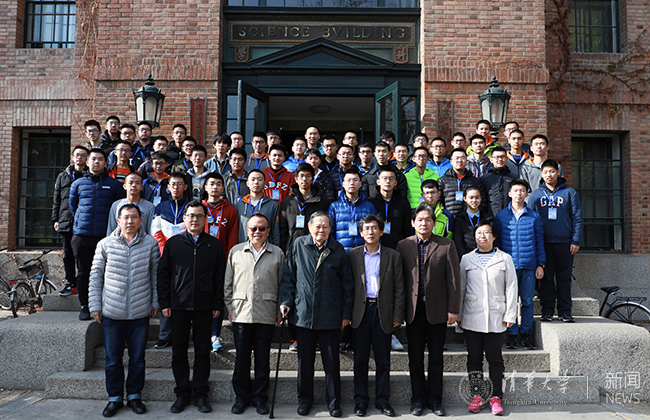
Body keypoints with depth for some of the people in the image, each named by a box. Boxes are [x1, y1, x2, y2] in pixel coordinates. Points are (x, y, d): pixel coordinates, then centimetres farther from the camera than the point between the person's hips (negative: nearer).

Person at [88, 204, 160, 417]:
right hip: (112, 312, 0)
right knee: (113, 358, 10)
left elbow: (155, 275, 6)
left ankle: (134, 396, 27)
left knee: (137, 358, 10)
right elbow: (96, 276, 5)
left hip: (140, 312, 0)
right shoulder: (105, 244, -1)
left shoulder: (151, 244, -1)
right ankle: (115, 398, 26)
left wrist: (155, 303, 6)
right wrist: (95, 306, 3)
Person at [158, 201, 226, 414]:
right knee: (179, 352, 7)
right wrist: (165, 303, 0)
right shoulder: (173, 243, 5)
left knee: (203, 352, 6)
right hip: (178, 306, 0)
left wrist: (217, 305, 1)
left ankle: (200, 394, 19)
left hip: (204, 308, 0)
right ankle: (182, 394, 21)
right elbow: (163, 274, 6)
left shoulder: (214, 245, 5)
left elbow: (220, 277, 5)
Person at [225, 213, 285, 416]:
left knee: (263, 359, 8)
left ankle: (259, 397, 22)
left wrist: (280, 310, 3)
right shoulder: (236, 252, 7)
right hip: (241, 313, 1)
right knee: (242, 358, 8)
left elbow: (282, 284, 7)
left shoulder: (278, 254, 5)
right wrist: (229, 308, 6)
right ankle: (242, 397, 23)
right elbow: (228, 283, 10)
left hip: (266, 315, 0)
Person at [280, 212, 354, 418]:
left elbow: (347, 283, 3)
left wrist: (346, 313, 2)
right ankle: (304, 401, 28)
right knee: (305, 360, 11)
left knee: (331, 361, 7)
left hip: (330, 315, -1)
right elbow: (288, 276, 7)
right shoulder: (299, 245, 1)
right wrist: (286, 301, -1)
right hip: (303, 313, 1)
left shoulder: (337, 250, -1)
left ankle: (334, 403, 23)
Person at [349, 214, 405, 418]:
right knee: (360, 360, 7)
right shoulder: (353, 255, 6)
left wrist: (398, 316, -3)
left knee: (383, 361, 8)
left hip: (383, 313, 0)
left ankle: (383, 401, 21)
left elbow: (399, 288, 3)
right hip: (360, 312, 0)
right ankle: (361, 401, 19)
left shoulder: (393, 256, 4)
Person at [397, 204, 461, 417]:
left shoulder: (446, 245, 0)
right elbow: (399, 279, 3)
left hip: (437, 309, -1)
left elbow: (453, 279, -2)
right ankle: (418, 399, 22)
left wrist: (453, 309, -6)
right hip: (413, 309, 1)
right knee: (415, 358, 9)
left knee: (436, 358, 9)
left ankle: (435, 400, 22)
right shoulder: (403, 245, 3)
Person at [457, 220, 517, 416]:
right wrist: (458, 315, 7)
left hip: (495, 317, -1)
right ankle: (477, 396, 17)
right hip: (472, 317, 1)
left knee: (495, 358, 4)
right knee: (474, 357, 5)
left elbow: (511, 288, 4)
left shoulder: (505, 259, 5)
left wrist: (510, 315, -1)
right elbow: (460, 288, 10)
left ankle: (496, 397, 15)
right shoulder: (466, 259, 8)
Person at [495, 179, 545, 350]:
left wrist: (540, 264, 4)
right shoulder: (501, 216, 7)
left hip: (529, 265, 1)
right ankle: (511, 334, 10)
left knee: (527, 301, 4)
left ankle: (526, 334, 15)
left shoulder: (534, 216, 9)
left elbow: (540, 241, 10)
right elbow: (497, 241, 9)